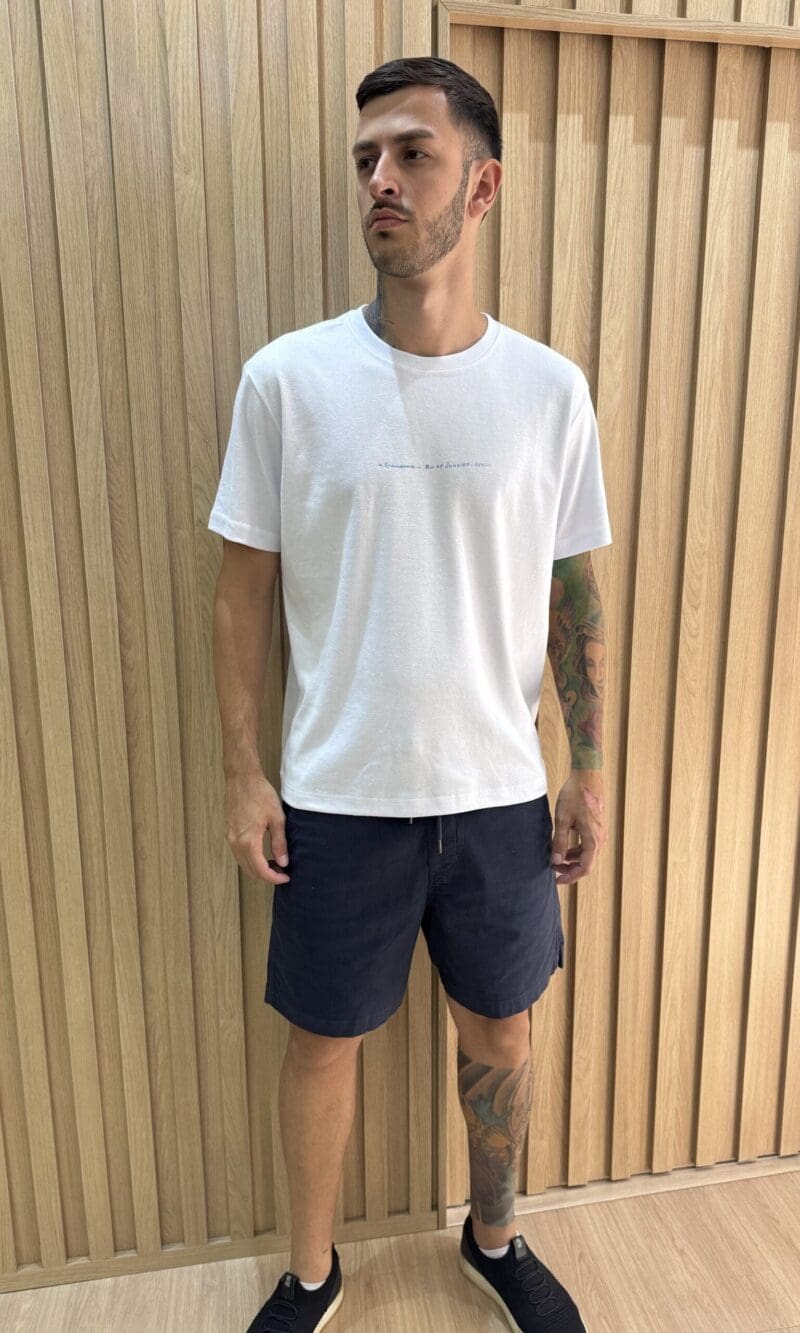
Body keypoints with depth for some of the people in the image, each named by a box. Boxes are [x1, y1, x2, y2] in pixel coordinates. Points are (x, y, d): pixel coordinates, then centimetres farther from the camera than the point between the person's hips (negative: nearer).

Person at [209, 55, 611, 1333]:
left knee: (500, 1032, 20)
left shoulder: (550, 388, -3)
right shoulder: (287, 377, -7)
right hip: (337, 797, -1)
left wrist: (588, 770, 4)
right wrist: (242, 774, -4)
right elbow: (244, 587, -2)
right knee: (324, 1036, 16)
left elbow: (575, 591, 4)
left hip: (500, 794, 2)